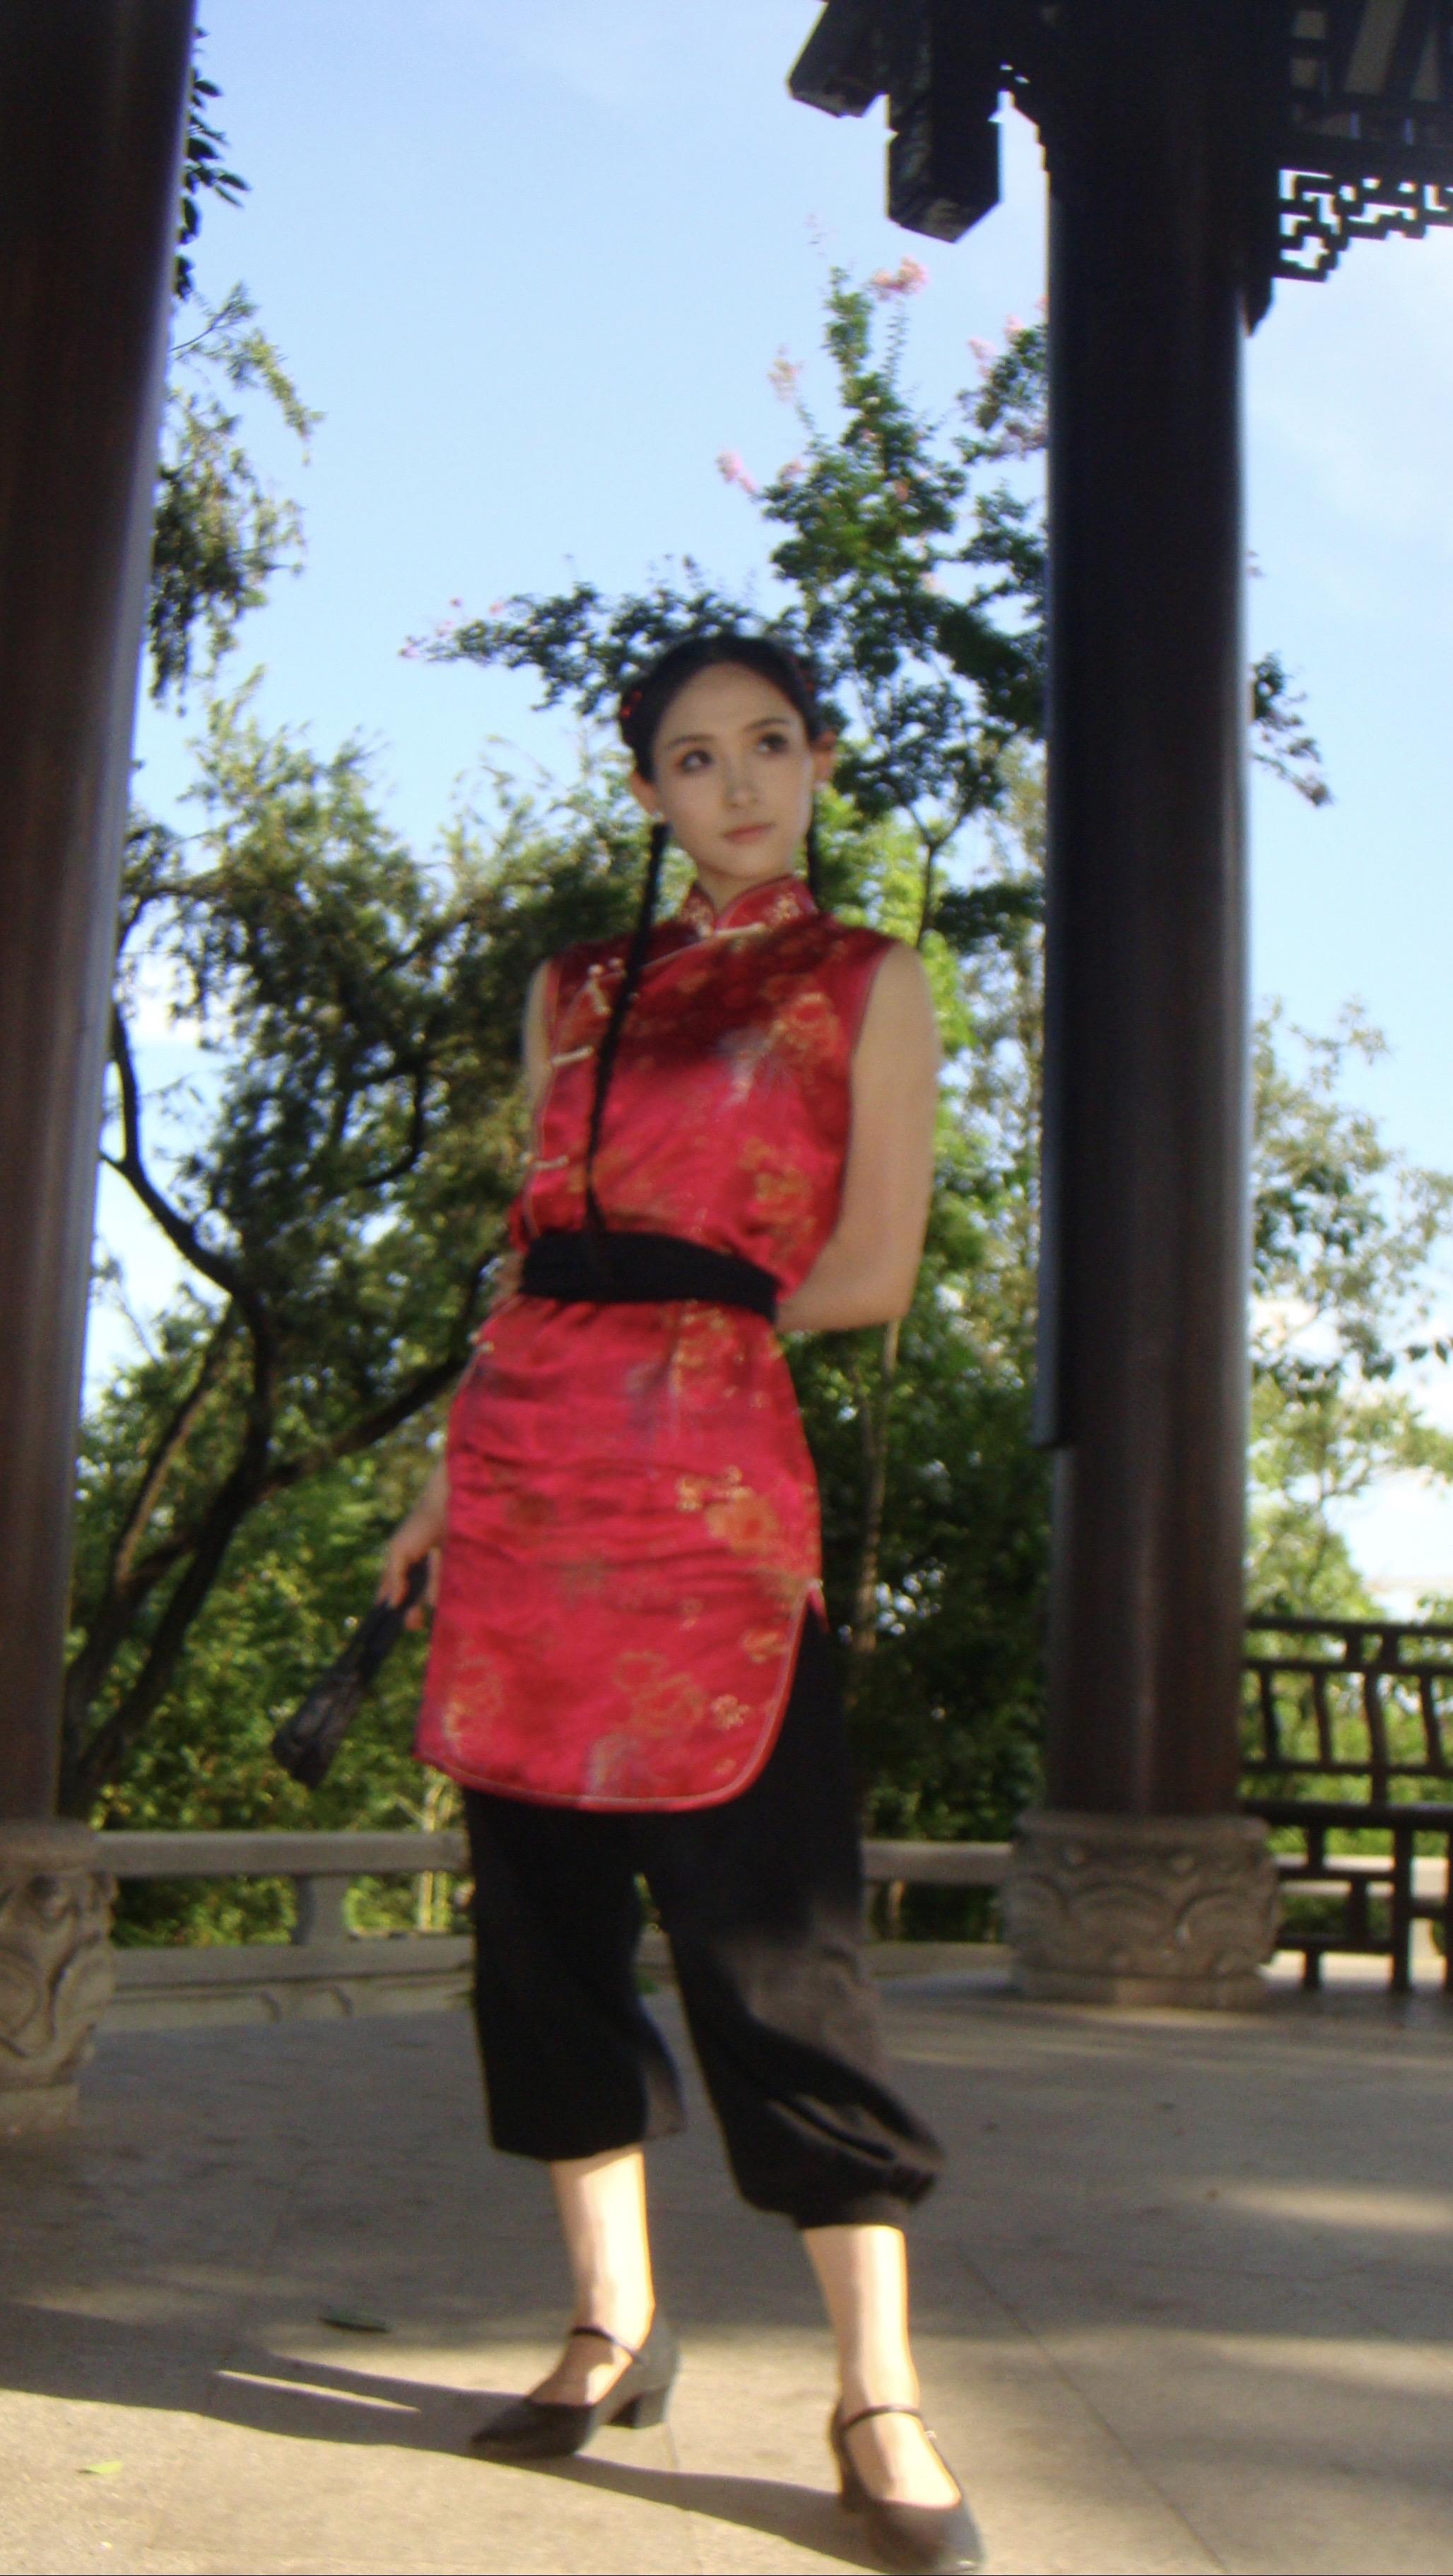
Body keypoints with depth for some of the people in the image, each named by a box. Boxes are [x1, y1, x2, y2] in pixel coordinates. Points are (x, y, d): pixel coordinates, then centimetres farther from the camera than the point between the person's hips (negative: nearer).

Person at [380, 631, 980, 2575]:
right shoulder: (575, 990, 19)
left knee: (763, 1911, -8)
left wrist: (687, 1327, 6)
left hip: (713, 1472, -5)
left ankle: (879, 2395, 0)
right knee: (543, 1892, 6)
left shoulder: (869, 986, 7)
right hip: (530, 1462, 5)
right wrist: (456, 1471, 14)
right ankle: (614, 2323, 19)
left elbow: (872, 1271, -1)